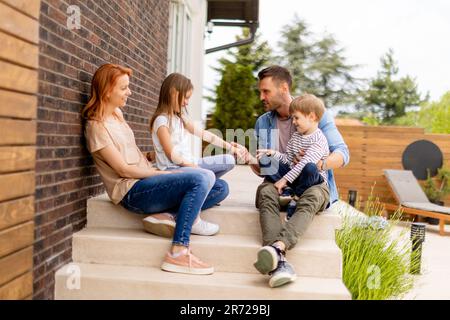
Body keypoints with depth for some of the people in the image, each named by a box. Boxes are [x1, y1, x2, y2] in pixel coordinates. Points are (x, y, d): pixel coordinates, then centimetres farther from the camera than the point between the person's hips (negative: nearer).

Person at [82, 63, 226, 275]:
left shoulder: (117, 113, 16)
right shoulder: (97, 127, -8)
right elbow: (124, 169, -13)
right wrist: (162, 173, -10)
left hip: (147, 178, 9)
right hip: (132, 191, -8)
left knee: (220, 189, -1)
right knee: (200, 180, -29)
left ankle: (166, 216, -15)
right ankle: (178, 254, -30)